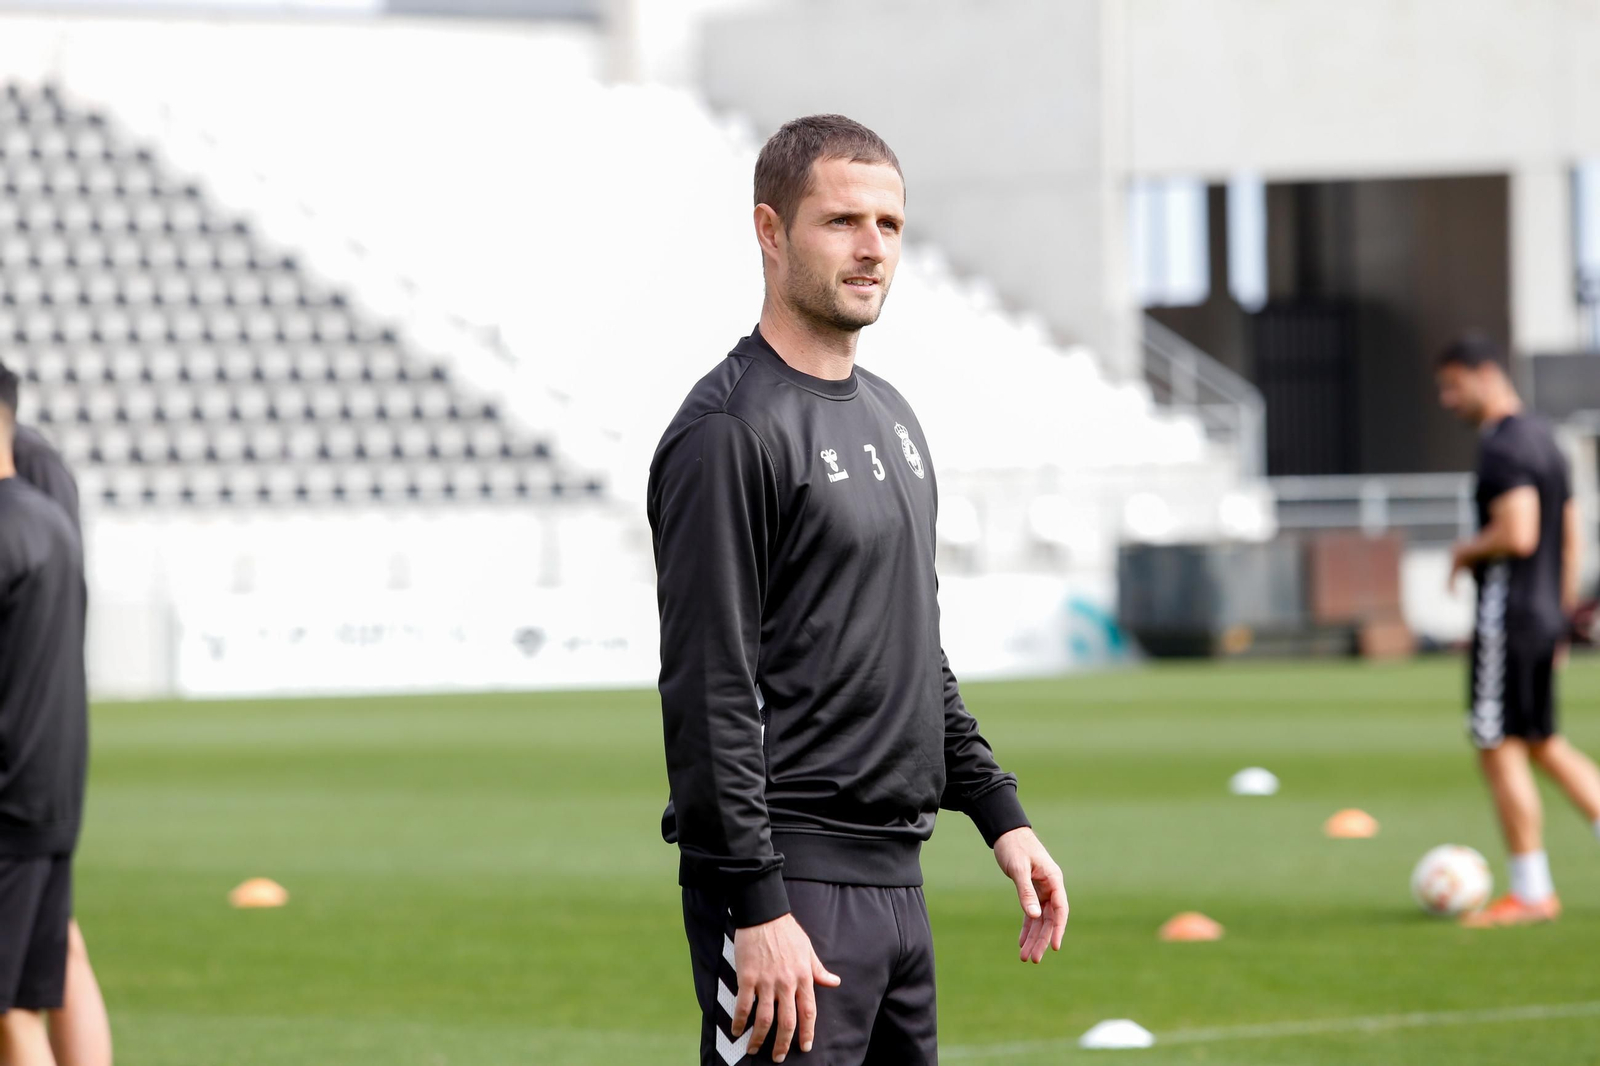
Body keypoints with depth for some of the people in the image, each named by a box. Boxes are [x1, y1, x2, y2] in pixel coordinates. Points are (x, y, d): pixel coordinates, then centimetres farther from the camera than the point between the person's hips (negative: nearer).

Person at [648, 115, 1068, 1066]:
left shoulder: (891, 417, 17)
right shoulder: (730, 432, -12)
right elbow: (709, 694, -17)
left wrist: (999, 812, 18)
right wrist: (757, 908, -21)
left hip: (895, 879, 9)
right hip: (789, 884, -9)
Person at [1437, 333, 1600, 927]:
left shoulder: (1503, 448, -15)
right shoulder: (1543, 440, 16)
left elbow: (1517, 534, -27)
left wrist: (1466, 551, -8)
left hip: (1506, 616, -10)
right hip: (1543, 614, 10)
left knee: (1500, 750, -3)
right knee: (1543, 745, 16)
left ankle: (1531, 893, 0)